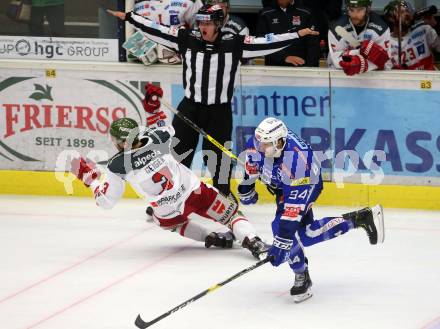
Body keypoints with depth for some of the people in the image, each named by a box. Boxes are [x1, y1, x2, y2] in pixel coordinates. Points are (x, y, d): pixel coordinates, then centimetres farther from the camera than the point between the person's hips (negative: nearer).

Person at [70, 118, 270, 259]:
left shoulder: (117, 166, -15)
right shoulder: (155, 137, -9)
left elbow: (106, 201, -2)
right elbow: (169, 130, 19)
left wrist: (88, 176, 8)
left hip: (168, 213, 0)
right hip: (195, 192, 0)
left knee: (174, 223, 36)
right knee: (230, 212, 12)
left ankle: (210, 238, 18)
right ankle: (252, 242, -12)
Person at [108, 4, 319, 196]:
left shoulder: (233, 45, -7)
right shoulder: (187, 40, -2)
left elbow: (265, 43, -9)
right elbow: (157, 31, 0)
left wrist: (298, 35, -13)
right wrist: (128, 17, 0)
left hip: (219, 112, -1)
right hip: (190, 108, 1)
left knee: (218, 157, 5)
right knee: (178, 155, 3)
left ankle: (224, 197, 26)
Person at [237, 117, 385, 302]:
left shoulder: (296, 161, -44)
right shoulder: (259, 141, -27)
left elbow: (293, 207, -42)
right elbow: (252, 162, 1)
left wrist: (281, 244, -43)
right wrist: (246, 187, 12)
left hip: (306, 184, -7)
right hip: (280, 184, 7)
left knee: (284, 227, -22)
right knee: (307, 235, 7)